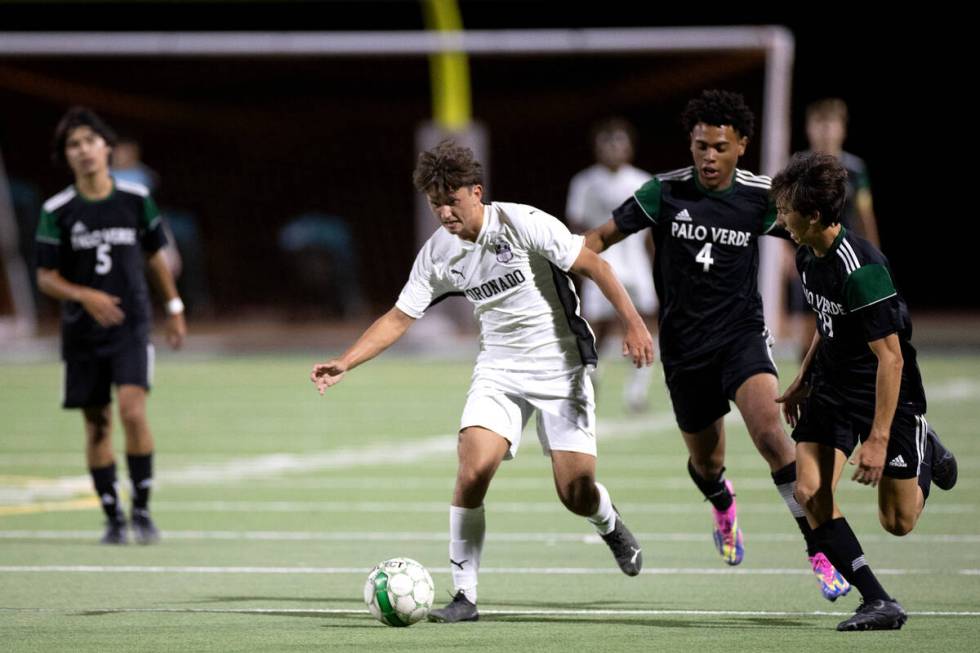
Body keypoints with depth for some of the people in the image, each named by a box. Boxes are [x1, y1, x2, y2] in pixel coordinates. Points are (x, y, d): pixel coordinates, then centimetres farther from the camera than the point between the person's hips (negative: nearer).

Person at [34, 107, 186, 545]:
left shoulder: (136, 199, 0)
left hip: (130, 327, -1)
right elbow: (46, 278, -3)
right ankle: (113, 517, 15)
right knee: (97, 426, 4)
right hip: (82, 333, 1)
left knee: (133, 412, -18)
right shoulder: (57, 211, -4)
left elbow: (154, 257, 14)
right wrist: (85, 296, -20)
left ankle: (142, 508, -7)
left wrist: (174, 307, 17)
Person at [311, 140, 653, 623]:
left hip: (561, 365, -3)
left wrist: (633, 323, -16)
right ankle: (464, 596, -9)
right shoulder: (437, 253, -4)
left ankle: (610, 525, 33)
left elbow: (593, 265, -12)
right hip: (498, 370, 3)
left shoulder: (523, 223, -17)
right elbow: (399, 318, 3)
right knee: (471, 473, -18)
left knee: (576, 494, -6)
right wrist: (344, 363, -7)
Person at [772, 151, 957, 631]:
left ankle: (923, 448, 33)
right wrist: (802, 380, 22)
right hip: (832, 389, 7)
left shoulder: (862, 271, -29)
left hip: (887, 394, -7)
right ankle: (878, 602, -7)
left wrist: (877, 439, -28)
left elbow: (890, 357, -28)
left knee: (898, 522, 2)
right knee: (810, 492, -12)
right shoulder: (808, 256, -1)